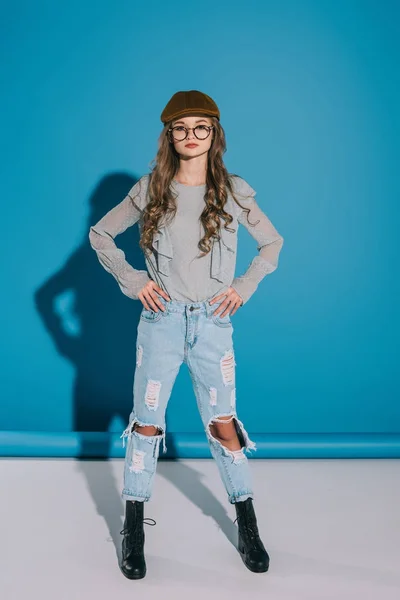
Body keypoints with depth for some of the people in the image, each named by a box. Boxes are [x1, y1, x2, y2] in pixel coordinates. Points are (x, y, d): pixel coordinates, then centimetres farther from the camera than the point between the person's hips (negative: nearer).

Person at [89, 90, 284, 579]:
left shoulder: (233, 191, 1)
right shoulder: (150, 190, 1)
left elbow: (272, 243, 11)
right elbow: (100, 234, 9)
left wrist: (244, 287, -1)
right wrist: (132, 281, -2)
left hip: (212, 322, 0)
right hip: (161, 320, 0)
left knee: (222, 423, 4)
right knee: (146, 422, 4)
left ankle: (247, 527, 18)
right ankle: (134, 529, 16)